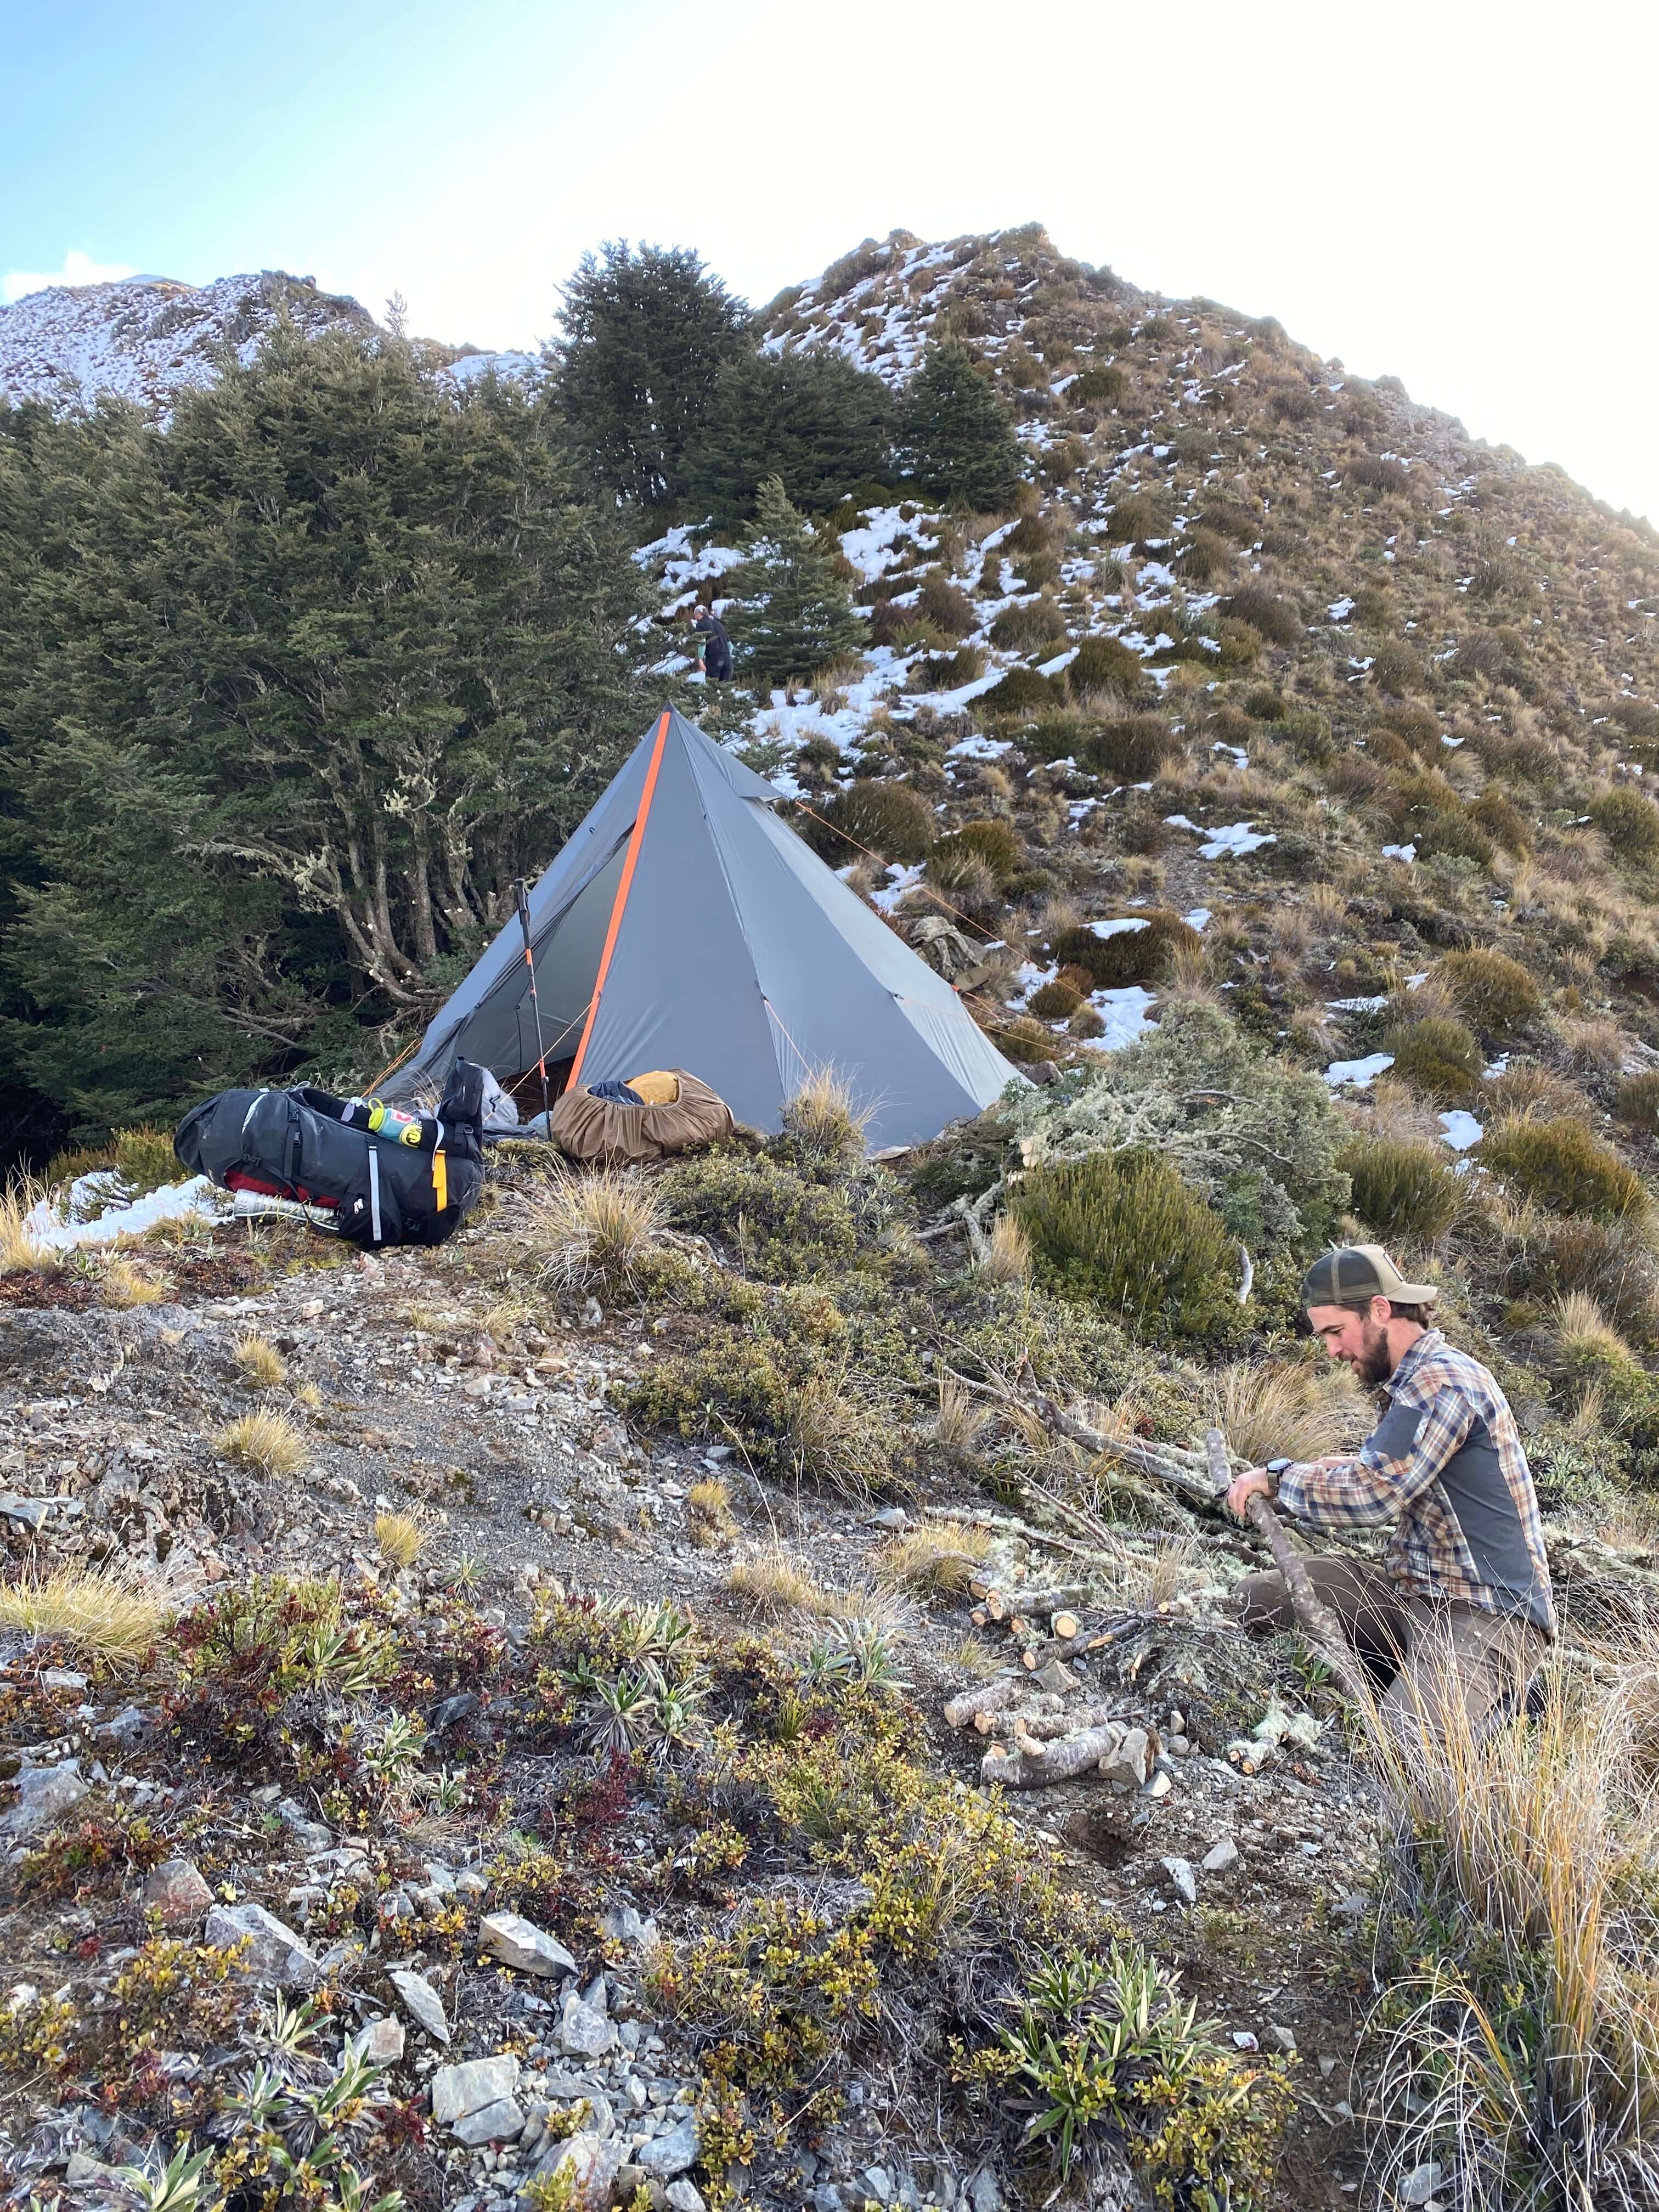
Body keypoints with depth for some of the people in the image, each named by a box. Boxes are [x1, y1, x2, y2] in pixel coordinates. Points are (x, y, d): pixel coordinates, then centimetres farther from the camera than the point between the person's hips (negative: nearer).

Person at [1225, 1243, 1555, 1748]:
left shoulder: (1443, 1380, -19)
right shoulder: (1421, 1376, 11)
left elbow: (1368, 1496, -24)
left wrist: (1276, 1478, -9)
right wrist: (1352, 1465, 7)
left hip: (1487, 1614, -9)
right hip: (1411, 1589, 9)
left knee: (1406, 1744, -31)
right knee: (1254, 1598, -1)